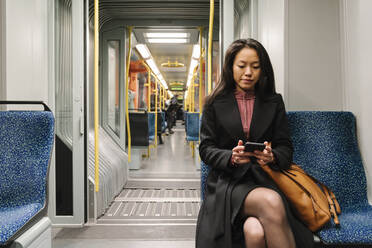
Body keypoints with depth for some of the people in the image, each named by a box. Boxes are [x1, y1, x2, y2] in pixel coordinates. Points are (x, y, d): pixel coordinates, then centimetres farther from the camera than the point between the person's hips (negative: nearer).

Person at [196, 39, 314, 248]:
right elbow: (206, 149, 4)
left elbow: (286, 148, 10)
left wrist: (272, 156, -14)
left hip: (265, 180, 1)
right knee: (271, 202, -33)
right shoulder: (215, 103, 8)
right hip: (228, 182, -1)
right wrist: (231, 157, -17)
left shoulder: (274, 102, 13)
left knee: (256, 231, -32)